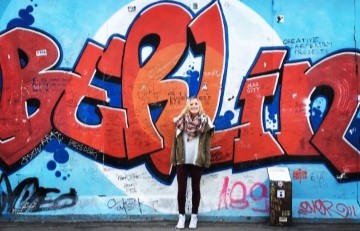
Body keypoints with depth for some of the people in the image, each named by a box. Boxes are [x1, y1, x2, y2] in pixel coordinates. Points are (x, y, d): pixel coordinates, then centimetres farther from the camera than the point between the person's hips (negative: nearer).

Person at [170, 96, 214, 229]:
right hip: (182, 160, 1)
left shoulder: (205, 122, 0)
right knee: (181, 189, 3)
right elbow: (176, 140, 5)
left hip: (197, 161, -1)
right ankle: (181, 216, 15)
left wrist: (207, 161, -3)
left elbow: (207, 143, 0)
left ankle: (194, 216, 20)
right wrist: (173, 158, 2)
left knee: (195, 188, 9)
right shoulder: (181, 121, 2)